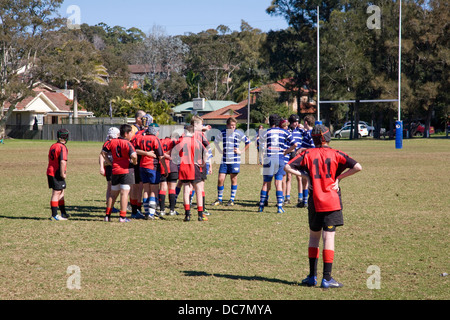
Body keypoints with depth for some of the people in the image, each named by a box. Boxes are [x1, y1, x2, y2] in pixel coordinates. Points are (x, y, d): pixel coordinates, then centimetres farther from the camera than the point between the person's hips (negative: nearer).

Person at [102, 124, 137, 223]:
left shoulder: (112, 142, 8)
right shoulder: (127, 144, -11)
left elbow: (103, 152, 12)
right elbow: (134, 156, -24)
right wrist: (135, 162, -5)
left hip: (115, 171, 6)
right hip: (126, 171, -6)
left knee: (113, 194, 15)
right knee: (124, 193, -5)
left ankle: (107, 215, 17)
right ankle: (122, 216, -8)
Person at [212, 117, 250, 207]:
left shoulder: (238, 133, -4)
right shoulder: (222, 133, 5)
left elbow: (248, 142, 4)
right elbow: (216, 141, 25)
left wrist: (241, 151, -2)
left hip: (234, 161, -3)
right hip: (224, 160, 3)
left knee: (233, 179, 3)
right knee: (220, 179, -2)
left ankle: (232, 200, 12)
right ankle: (219, 199, 11)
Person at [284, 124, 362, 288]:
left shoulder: (308, 154, 1)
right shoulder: (335, 154, -3)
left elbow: (288, 167, -3)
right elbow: (358, 167, -11)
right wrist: (339, 177, -2)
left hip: (314, 201, 2)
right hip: (332, 201, -2)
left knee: (314, 236, 16)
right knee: (329, 237, -2)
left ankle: (312, 276, 16)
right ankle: (327, 278, -5)